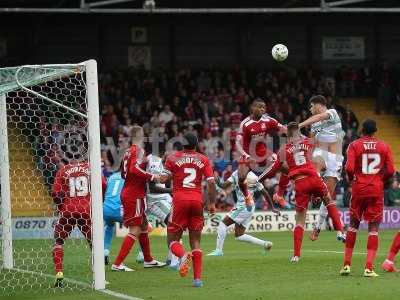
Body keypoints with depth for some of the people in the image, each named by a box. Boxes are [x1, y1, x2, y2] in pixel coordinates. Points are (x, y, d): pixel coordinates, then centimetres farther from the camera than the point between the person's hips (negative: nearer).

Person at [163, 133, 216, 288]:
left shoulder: (173, 158, 5)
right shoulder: (204, 160, 8)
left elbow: (165, 179, -2)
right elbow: (211, 183, 1)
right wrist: (212, 203, 8)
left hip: (179, 200, -2)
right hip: (197, 200, 2)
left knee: (173, 239, 6)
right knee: (195, 241, 9)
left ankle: (183, 255, -28)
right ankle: (198, 278, -1)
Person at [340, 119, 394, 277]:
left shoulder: (354, 145, -2)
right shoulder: (384, 146, 2)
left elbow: (349, 168, -13)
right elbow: (390, 171, -2)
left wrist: (351, 179, 8)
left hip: (359, 189, 0)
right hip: (377, 190, 0)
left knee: (353, 225, 14)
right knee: (373, 229, 1)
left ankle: (347, 264, 15)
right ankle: (369, 267, -9)